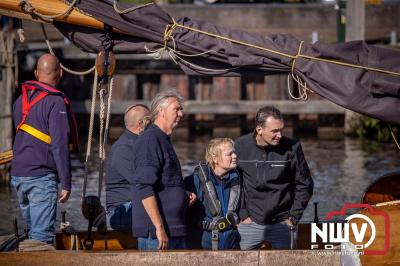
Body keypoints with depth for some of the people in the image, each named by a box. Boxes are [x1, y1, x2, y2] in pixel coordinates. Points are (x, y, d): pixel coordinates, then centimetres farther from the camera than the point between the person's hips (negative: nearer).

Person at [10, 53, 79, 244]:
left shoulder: (21, 100, 12)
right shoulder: (56, 102, -11)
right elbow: (60, 146, -15)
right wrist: (66, 184, -13)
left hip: (18, 175, 7)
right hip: (42, 177, -7)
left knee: (32, 231, 16)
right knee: (42, 235, -8)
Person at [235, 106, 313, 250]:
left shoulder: (292, 148, -7)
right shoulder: (240, 146, -4)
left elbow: (304, 185, 2)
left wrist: (293, 217, 0)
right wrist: (243, 214, 0)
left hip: (281, 223, -1)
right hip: (251, 223, 1)